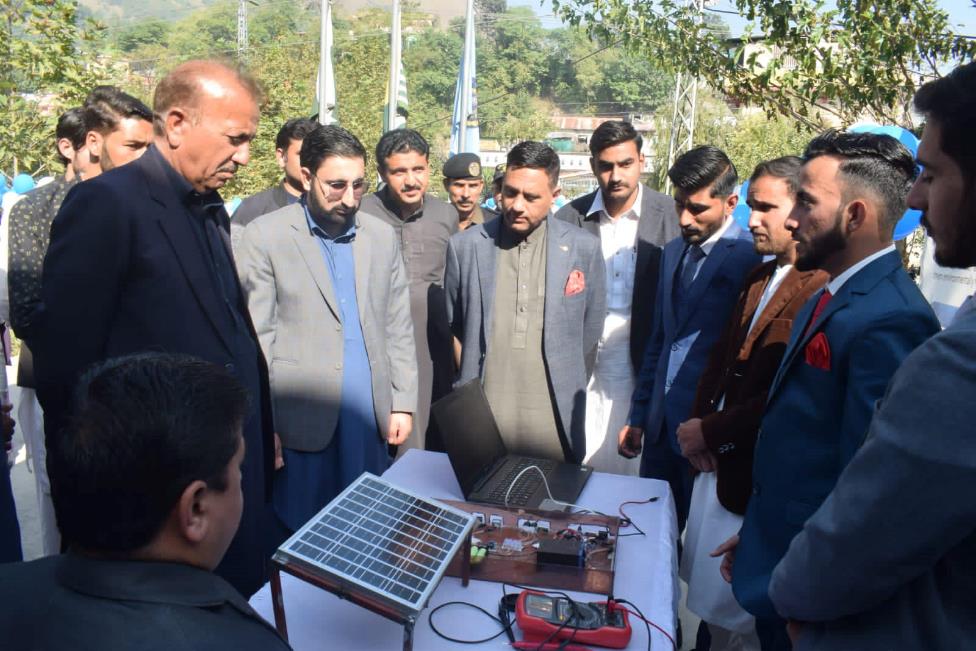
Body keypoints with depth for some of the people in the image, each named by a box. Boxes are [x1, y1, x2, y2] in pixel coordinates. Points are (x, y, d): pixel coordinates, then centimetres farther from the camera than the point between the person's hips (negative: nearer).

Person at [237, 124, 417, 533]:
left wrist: (403, 403, 7)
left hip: (370, 421, 4)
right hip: (300, 420, -3)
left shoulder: (382, 237, 9)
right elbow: (256, 337, -5)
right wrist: (263, 426, -8)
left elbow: (398, 328, 11)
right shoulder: (265, 236, -4)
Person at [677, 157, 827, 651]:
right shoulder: (758, 278, 11)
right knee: (708, 602, 21)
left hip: (755, 480, -8)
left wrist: (710, 432, -13)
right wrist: (697, 423, 1)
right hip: (716, 465, 8)